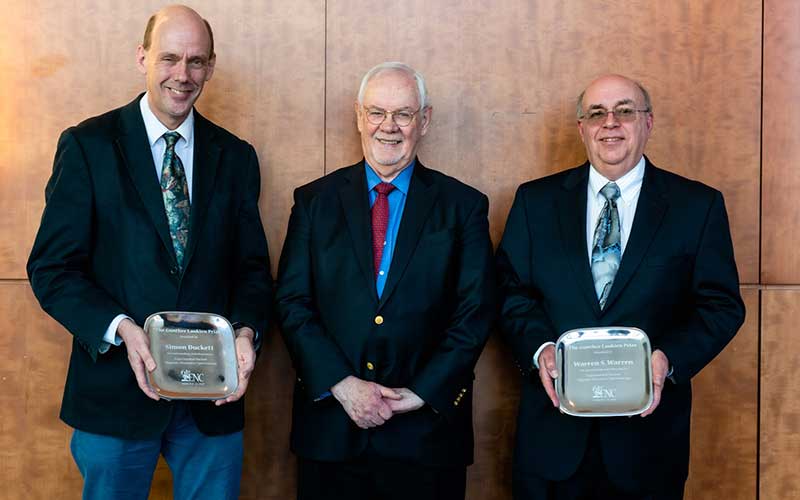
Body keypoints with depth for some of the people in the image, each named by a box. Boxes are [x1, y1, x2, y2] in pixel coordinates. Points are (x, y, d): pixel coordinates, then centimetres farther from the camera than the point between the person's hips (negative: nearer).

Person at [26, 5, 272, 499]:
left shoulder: (235, 157, 7)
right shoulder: (88, 145, -3)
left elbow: (253, 267, 8)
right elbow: (52, 268, -5)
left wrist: (246, 331, -12)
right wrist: (120, 328, -21)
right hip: (116, 393, -2)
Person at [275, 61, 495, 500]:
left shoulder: (462, 206, 3)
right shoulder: (315, 200, 6)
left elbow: (475, 312, -1)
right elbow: (292, 303, 0)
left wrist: (423, 393, -10)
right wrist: (342, 384, -11)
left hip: (427, 428, -1)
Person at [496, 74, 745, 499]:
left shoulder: (698, 206, 1)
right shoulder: (536, 200, 5)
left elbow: (722, 304, -1)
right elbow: (510, 290, 4)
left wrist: (669, 360, -17)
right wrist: (540, 348, -15)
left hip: (649, 429, 0)